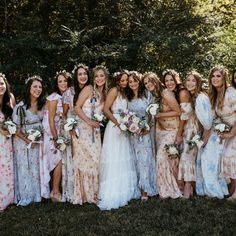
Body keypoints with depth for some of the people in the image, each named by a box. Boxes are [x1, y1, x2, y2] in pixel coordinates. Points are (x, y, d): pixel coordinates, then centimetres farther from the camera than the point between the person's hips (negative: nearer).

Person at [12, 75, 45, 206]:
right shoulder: (20, 107, -19)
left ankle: (36, 195, 27)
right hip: (23, 142, -4)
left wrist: (40, 139, 0)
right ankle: (24, 197, 21)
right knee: (24, 170, 6)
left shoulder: (42, 104, -3)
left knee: (36, 169, 11)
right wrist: (28, 141, -14)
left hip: (38, 142, 4)